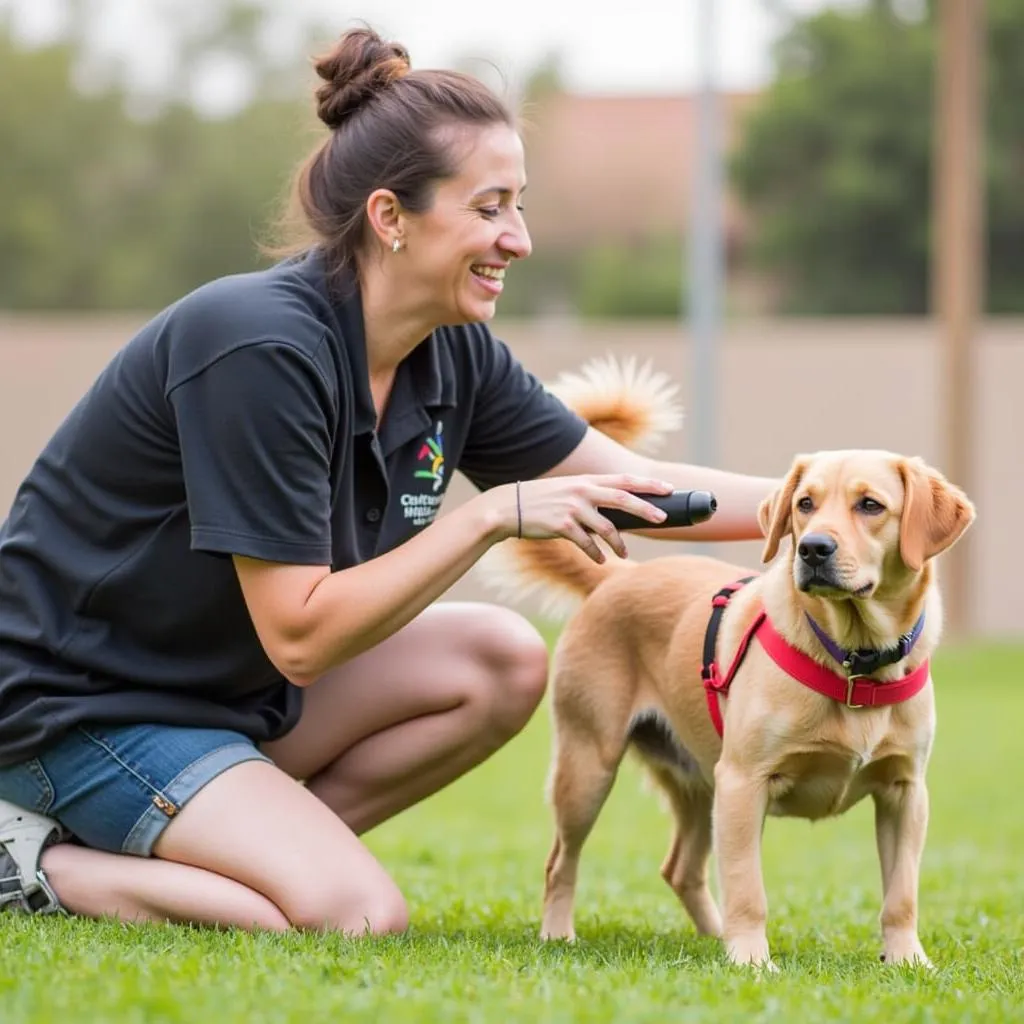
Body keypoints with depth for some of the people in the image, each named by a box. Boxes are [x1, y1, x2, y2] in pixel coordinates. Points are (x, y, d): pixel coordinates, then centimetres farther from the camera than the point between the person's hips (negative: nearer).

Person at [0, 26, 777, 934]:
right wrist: (493, 516, -28)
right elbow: (300, 637, -27)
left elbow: (631, 486, 7)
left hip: (234, 684, 9)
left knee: (505, 663, -5)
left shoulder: (452, 354, -3)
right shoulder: (259, 348, -27)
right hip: (83, 711, -9)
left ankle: (261, 847, -3)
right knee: (358, 918, -21)